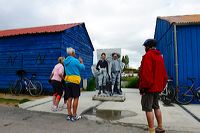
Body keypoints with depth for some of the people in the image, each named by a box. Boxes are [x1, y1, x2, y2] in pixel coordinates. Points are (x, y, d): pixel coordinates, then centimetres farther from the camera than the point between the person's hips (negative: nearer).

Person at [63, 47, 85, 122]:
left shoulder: (65, 61, 8)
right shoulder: (75, 60, -12)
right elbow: (82, 68, -3)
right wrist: (81, 62, 14)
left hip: (68, 81, 7)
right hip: (75, 81, -7)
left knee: (69, 98, 10)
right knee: (76, 98, 0)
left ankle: (69, 115, 15)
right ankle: (74, 116, 4)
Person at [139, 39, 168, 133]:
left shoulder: (148, 55, -12)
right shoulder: (160, 56, 15)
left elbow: (145, 73, -21)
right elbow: (164, 74, 16)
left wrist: (143, 87, -15)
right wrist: (162, 86, 19)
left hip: (149, 87, -9)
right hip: (158, 87, 9)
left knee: (148, 109, -2)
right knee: (156, 107, 20)